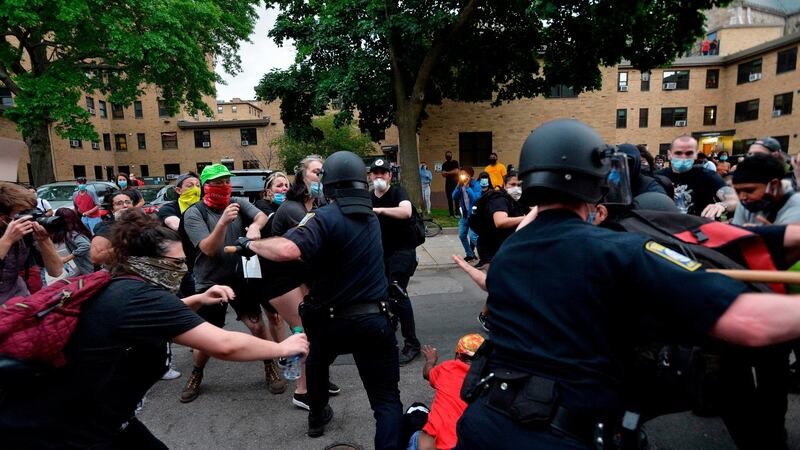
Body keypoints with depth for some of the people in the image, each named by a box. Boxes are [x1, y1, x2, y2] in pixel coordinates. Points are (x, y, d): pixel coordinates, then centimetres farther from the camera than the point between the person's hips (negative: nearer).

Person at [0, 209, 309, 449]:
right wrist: (282, 348, -15)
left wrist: (197, 300, 7)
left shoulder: (119, 288, 2)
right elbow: (223, 344, -29)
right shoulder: (139, 295, -26)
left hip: (90, 420, 9)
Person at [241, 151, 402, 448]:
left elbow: (288, 250, -32)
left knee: (316, 362, 33)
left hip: (331, 320, -1)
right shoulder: (371, 218, 7)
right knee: (387, 400, 4)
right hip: (374, 320, 2)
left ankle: (317, 417, 53)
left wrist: (251, 243, -16)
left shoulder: (326, 217, -15)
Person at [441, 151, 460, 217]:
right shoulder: (444, 164, 13)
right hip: (448, 183, 3)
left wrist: (447, 173, -6)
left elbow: (456, 171, -9)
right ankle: (451, 214, 5)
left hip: (455, 182, -3)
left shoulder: (455, 162, 4)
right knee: (449, 199, 2)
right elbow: (443, 174, 2)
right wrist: (452, 173, -12)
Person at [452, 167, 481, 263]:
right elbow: (454, 197, -4)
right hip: (464, 214, 7)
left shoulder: (476, 185, -13)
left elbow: (475, 198, -27)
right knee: (462, 235, 10)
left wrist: (467, 187, -25)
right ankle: (470, 255, 24)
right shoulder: (461, 185, 3)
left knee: (472, 236, -16)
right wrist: (459, 186, -15)